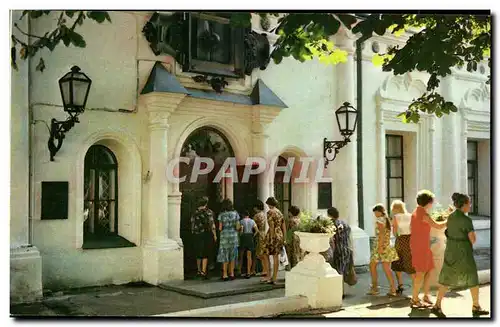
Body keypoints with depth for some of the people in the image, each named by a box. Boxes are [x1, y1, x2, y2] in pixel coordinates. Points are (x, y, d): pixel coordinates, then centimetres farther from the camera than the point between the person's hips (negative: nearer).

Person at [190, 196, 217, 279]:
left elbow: (192, 224, 9)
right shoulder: (208, 212, -7)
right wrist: (214, 235, -3)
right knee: (205, 254, -2)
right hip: (206, 234, -4)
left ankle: (199, 271, 24)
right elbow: (212, 224, -10)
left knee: (198, 254, 14)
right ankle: (203, 272, -10)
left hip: (197, 235, 4)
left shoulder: (195, 212, 4)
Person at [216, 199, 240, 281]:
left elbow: (220, 228, -5)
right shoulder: (235, 213, 0)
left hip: (224, 236, -2)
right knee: (232, 255, 11)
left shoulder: (221, 215, -4)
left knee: (225, 256, 4)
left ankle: (225, 275, 3)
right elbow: (238, 227, -2)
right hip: (233, 235, 2)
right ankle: (232, 274, 14)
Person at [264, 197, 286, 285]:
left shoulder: (270, 212, -10)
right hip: (280, 235, 7)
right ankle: (274, 278, 13)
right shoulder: (280, 212, 12)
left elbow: (272, 227, -17)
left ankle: (268, 277, -1)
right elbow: (284, 227, 13)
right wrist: (284, 238, 18)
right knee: (276, 257, 10)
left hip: (273, 235, -7)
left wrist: (271, 239, -17)